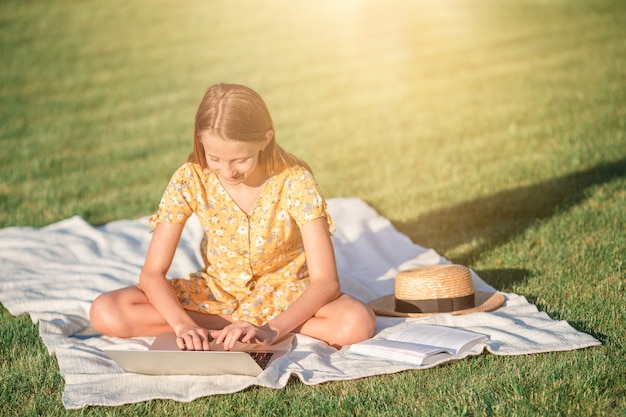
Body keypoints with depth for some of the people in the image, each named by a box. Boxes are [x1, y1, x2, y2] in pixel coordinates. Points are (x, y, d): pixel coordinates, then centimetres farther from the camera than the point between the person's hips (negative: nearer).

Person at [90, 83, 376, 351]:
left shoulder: (295, 182, -23)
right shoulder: (190, 179, -18)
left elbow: (326, 281, -25)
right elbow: (152, 273, -15)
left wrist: (272, 330, -39)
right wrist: (183, 324, -34)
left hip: (283, 294, -1)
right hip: (215, 291, 2)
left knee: (358, 323, -34)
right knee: (104, 313, -21)